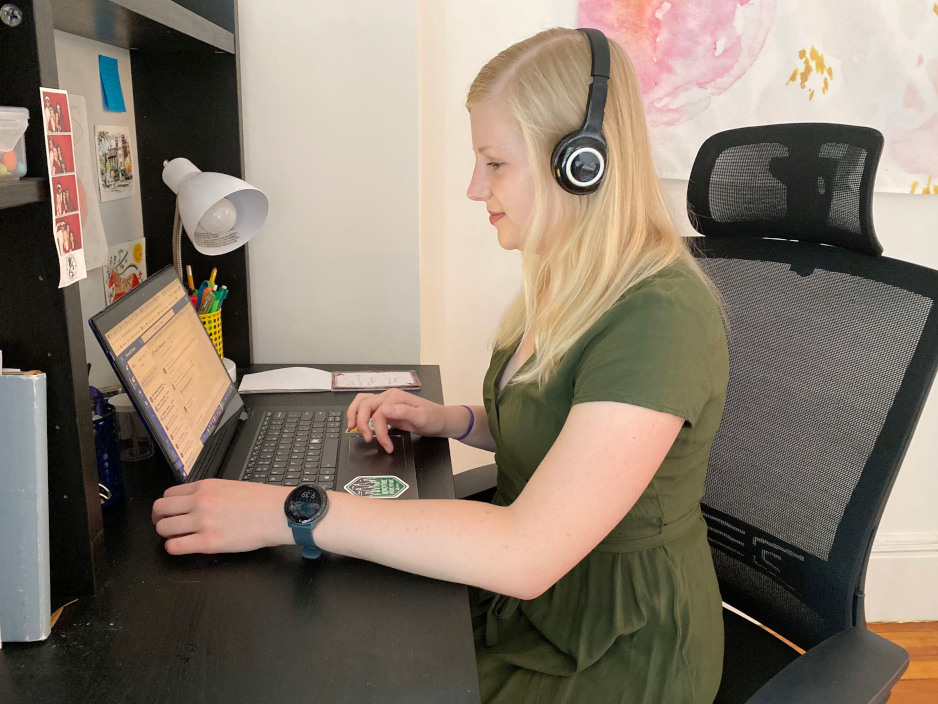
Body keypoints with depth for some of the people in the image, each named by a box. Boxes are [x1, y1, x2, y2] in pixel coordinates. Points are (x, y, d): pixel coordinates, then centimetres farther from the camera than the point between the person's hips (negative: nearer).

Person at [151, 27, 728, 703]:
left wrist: (289, 512, -30)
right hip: (530, 593, 7)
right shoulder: (571, 282, 2)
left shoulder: (659, 317, -28)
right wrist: (451, 418, 0)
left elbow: (526, 552, -33)